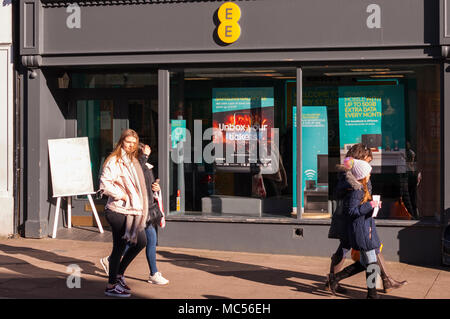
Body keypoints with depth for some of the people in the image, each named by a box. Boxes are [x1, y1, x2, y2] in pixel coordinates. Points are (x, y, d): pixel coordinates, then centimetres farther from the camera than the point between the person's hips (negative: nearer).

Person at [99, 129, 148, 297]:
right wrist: (122, 195, -17)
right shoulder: (114, 161, -11)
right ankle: (111, 286, 8)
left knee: (140, 242, 12)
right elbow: (104, 184, -20)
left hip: (131, 211, 9)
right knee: (119, 247, -3)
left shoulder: (132, 161, 18)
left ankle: (118, 274, 26)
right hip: (118, 211, -9)